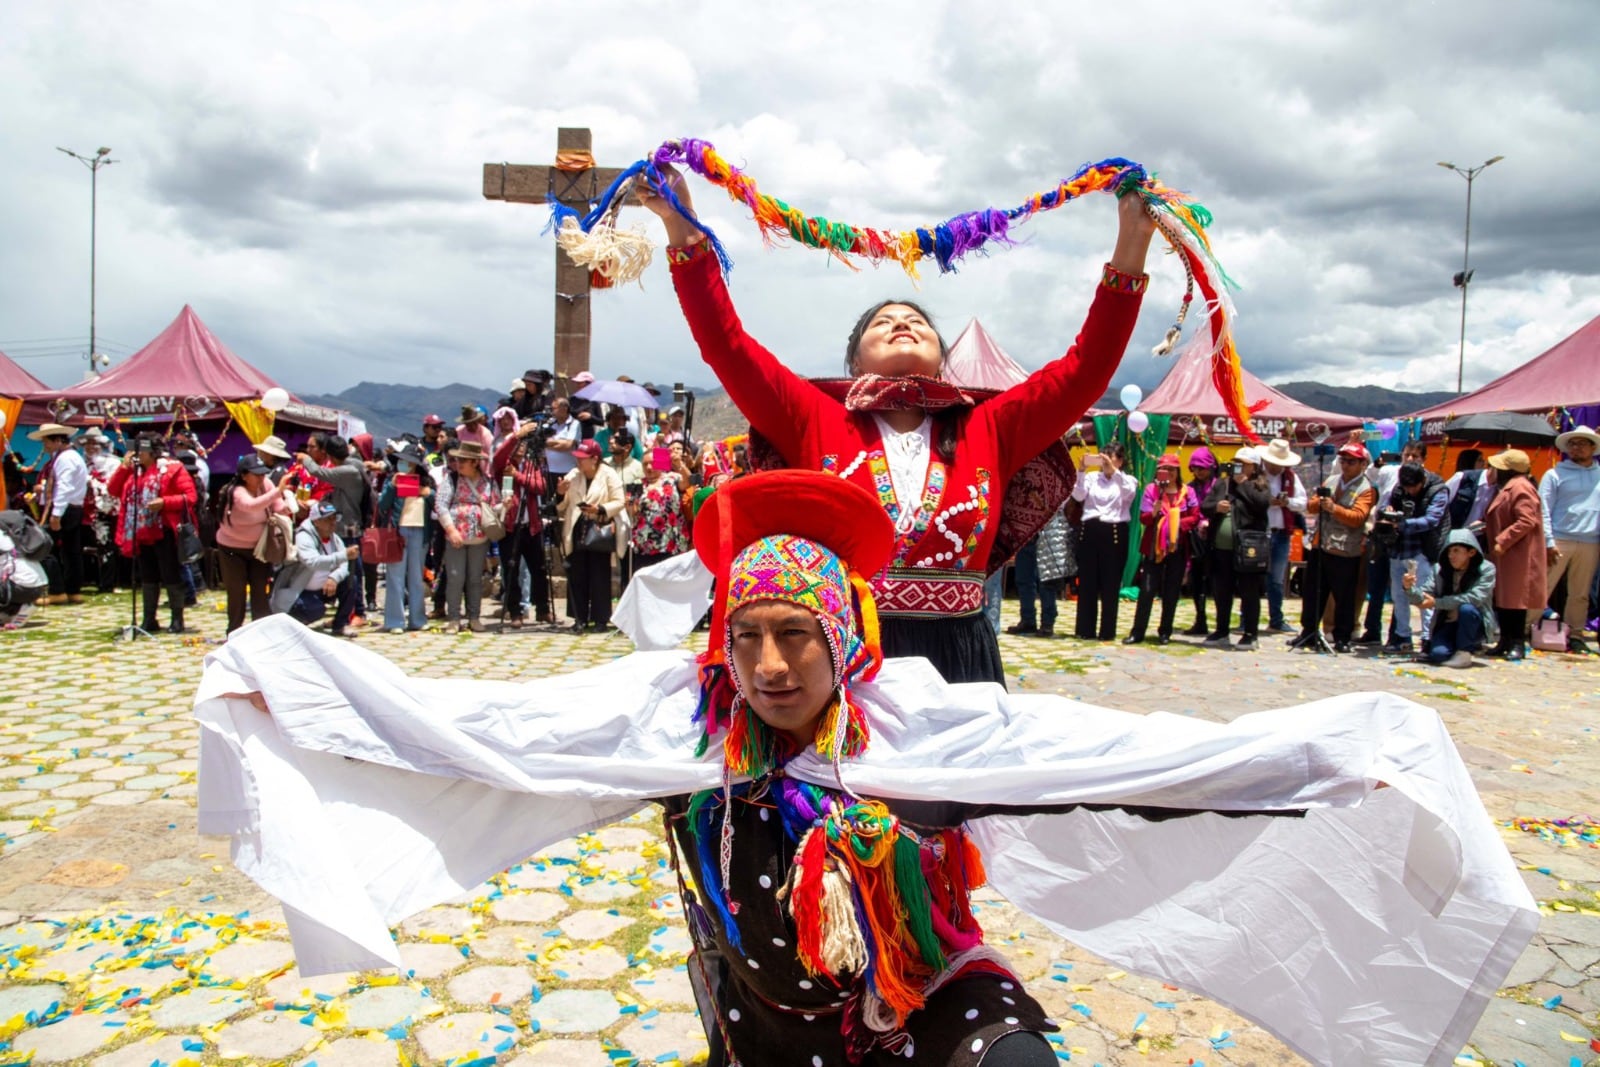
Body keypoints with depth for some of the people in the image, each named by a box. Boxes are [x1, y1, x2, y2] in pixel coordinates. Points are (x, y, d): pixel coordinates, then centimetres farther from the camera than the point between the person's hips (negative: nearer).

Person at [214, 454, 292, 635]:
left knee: (261, 592, 2)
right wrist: (278, 490, -53)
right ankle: (234, 632, 16)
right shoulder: (236, 492, -24)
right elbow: (252, 505, -45)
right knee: (237, 593, 3)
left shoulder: (266, 485, -8)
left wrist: (286, 508, -31)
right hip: (232, 549, -4)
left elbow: (278, 509, -9)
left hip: (259, 547, 4)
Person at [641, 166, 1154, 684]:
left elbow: (1086, 367, 5)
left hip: (960, 662, 1)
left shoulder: (987, 432, 8)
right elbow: (726, 344, -1)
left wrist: (1131, 244, 0)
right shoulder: (816, 423, 4)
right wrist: (682, 226, -7)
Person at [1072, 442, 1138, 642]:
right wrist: (1082, 471, -14)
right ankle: (1085, 629, 10)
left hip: (1114, 533, -2)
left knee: (1110, 584, 0)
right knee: (1087, 582, 3)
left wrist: (1113, 471, -23)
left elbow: (1128, 493, -14)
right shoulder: (1092, 477, 11)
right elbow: (1078, 496, -4)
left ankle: (1107, 631, 6)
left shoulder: (1128, 480, 9)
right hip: (1091, 531, 2)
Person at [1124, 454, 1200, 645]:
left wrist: (1179, 522, -14)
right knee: (1147, 589, -3)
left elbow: (1195, 517, 2)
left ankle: (1165, 632, 15)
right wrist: (1154, 511, -23)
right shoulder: (1151, 489, 1)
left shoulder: (1187, 491, 3)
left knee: (1171, 592, 5)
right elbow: (1143, 518, -3)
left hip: (1177, 547, 1)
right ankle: (1137, 632, 1)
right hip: (1154, 546, -1)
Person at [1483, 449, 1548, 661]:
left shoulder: (1520, 487, -14)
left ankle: (1517, 644, 0)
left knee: (1514, 599, -6)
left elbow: (1526, 521, -23)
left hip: (1517, 556, -10)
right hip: (1503, 556, 10)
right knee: (1501, 599, 10)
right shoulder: (1505, 488, 19)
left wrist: (1502, 542, -22)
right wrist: (1484, 527, 10)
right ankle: (1506, 641, 17)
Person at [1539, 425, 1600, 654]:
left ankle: (1575, 636, 18)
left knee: (1580, 594, 9)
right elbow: (1543, 510, -1)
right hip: (1559, 540, -3)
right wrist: (1548, 542, -9)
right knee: (1541, 589, -4)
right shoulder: (1555, 474, 3)